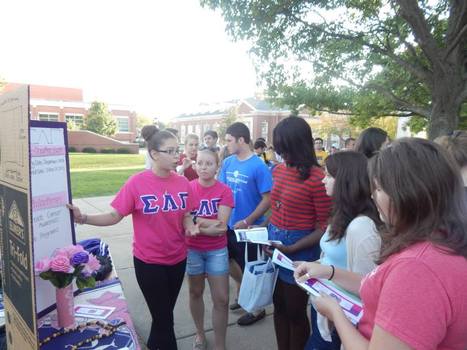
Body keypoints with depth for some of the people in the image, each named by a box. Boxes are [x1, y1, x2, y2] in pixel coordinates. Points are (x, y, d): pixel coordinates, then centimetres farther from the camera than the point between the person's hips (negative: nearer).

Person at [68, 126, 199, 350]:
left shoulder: (182, 183, -4)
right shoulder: (137, 183, -16)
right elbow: (114, 216, -11)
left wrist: (191, 227, -14)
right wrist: (83, 218, -23)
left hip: (177, 259, 5)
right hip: (149, 261, -4)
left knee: (164, 314, 22)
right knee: (164, 318, 7)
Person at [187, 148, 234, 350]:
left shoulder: (225, 191, -9)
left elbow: (221, 226, -16)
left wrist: (196, 220, -18)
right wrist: (210, 226, -20)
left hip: (217, 251, -1)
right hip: (192, 249, 1)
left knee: (221, 299, 2)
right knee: (196, 293, 18)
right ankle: (200, 334, 42)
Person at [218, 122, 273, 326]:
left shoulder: (258, 166, -19)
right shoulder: (228, 163, -1)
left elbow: (267, 199, -17)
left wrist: (247, 221, -22)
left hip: (248, 227, -6)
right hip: (229, 224, 6)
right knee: (228, 260, 21)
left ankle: (257, 308, 33)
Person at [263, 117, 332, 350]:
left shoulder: (317, 178, -20)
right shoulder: (278, 170, 2)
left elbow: (324, 227, -18)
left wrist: (291, 249, -24)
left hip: (299, 250, -7)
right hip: (274, 244, 7)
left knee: (295, 311, 13)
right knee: (279, 306, 21)